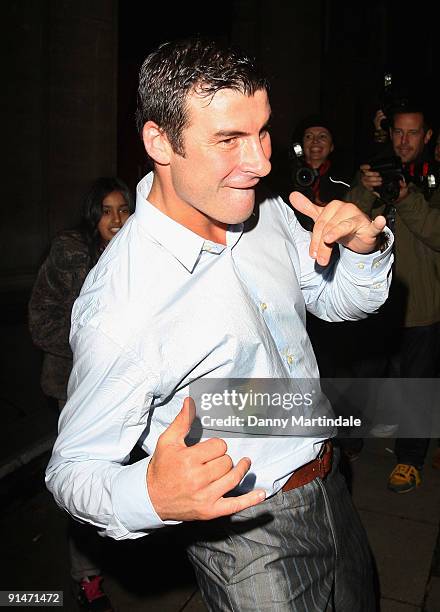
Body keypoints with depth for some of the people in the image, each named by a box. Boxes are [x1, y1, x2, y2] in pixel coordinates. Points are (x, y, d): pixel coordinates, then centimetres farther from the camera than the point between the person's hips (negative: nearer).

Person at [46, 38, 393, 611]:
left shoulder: (263, 208, -8)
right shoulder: (116, 310, -31)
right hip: (250, 536, -7)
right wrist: (151, 495, -41)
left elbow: (341, 301, 6)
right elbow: (72, 470, -19)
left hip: (330, 484, 8)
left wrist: (364, 247, -16)